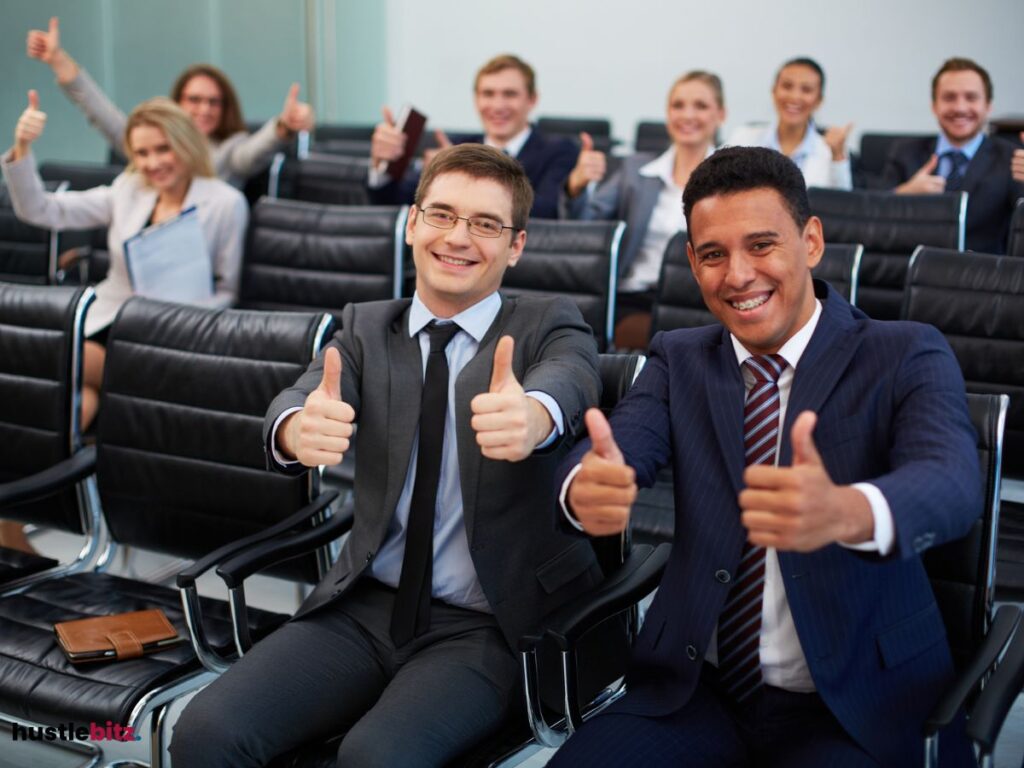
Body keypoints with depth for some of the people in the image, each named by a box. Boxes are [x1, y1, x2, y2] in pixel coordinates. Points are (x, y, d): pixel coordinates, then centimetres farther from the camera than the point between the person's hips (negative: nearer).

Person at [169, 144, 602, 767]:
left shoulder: (551, 325, 1)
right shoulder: (364, 328, 9)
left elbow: (569, 377, -23)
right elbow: (298, 400, -11)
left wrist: (533, 416, -48)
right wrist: (298, 428, -37)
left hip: (487, 626, -3)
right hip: (366, 607, 3)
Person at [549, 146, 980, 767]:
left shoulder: (907, 357, -4)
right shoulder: (679, 360, 7)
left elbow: (954, 485, -22)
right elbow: (618, 448, -11)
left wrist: (846, 512, -45)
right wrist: (587, 487, -36)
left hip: (856, 708, -3)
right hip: (694, 692, 3)